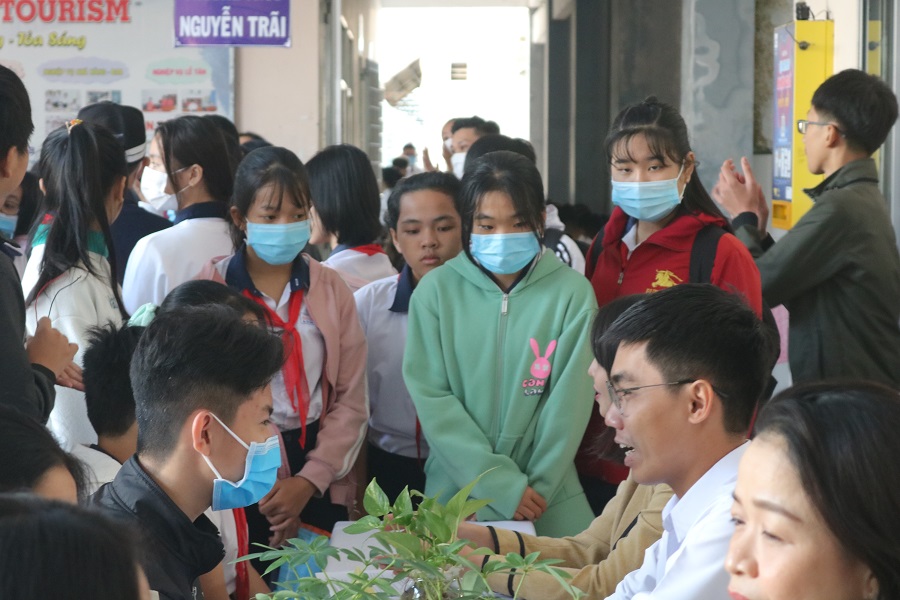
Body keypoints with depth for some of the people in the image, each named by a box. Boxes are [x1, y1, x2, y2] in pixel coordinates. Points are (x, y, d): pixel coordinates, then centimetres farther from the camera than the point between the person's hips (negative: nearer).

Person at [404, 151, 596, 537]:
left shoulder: (572, 293, -4)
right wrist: (501, 485, -13)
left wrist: (535, 487, -11)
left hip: (548, 503, 0)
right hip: (456, 495, 0)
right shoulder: (436, 290, -3)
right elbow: (430, 396, -7)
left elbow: (570, 402, -5)